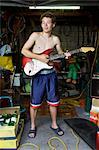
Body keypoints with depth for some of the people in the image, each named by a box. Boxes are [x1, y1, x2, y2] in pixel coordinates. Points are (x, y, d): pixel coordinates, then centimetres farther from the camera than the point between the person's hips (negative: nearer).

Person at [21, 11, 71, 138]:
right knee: (34, 102, 5)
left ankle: (54, 124, 31)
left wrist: (65, 55, -8)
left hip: (51, 74, 3)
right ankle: (33, 126, 26)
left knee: (53, 101, 12)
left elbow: (60, 53, 15)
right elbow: (24, 50, -8)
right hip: (37, 74, -3)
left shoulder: (55, 39, 4)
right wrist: (39, 57, -17)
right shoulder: (35, 35, -5)